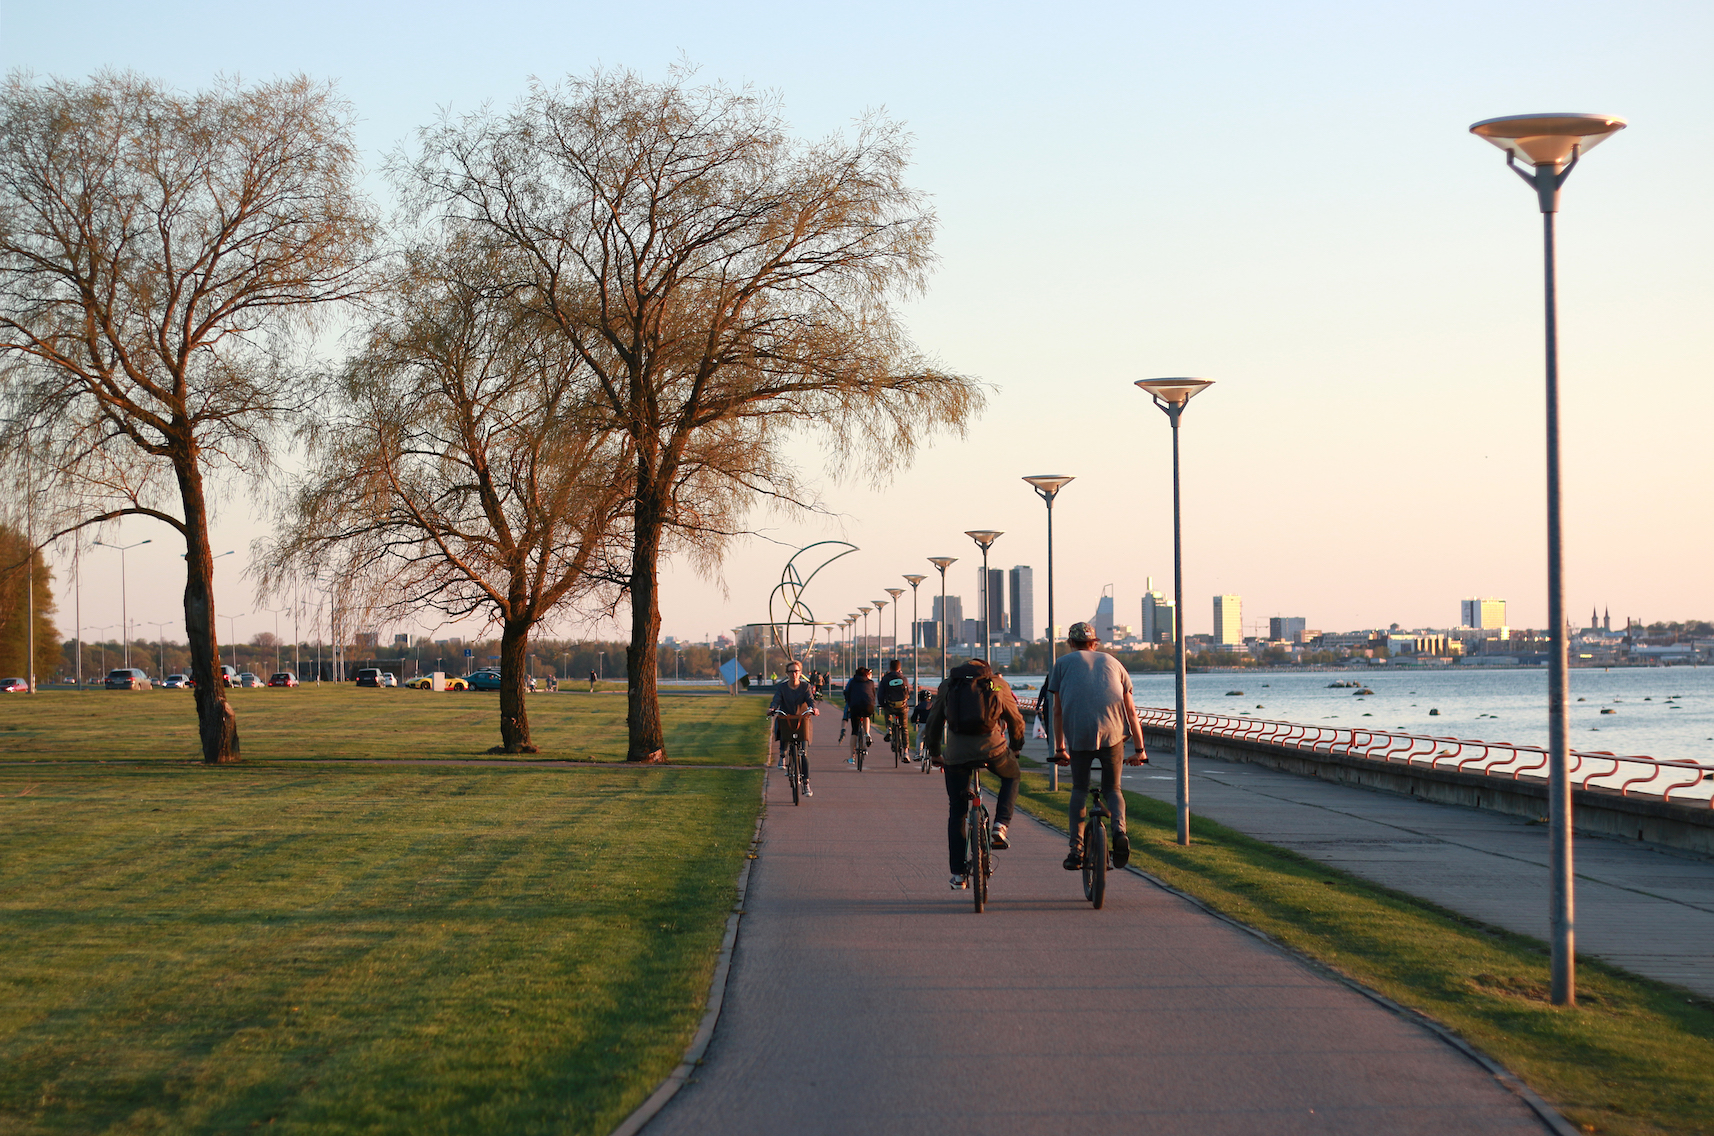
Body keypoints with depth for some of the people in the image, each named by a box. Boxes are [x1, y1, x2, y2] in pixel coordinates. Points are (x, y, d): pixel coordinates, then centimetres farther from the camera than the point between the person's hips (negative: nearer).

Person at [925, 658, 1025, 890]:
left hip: (956, 755, 1)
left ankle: (958, 873, 14)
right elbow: (1016, 721, 20)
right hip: (992, 749, -1)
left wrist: (934, 754, 32)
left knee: (956, 812, 13)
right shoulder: (999, 684, 15)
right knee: (1011, 776, 32)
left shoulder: (948, 685, 17)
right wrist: (1015, 749, 36)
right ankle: (1000, 826, 14)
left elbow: (933, 723, 19)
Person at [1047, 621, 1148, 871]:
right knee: (1112, 789, 14)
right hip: (1113, 733, 1)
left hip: (1078, 734, -1)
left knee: (1079, 789, 14)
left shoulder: (1064, 663, 20)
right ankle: (1119, 830, -14)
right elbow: (1131, 711, 22)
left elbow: (1058, 711, 18)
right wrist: (1140, 750, 25)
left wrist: (1059, 748, 26)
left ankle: (1076, 849, 4)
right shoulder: (1111, 662, 25)